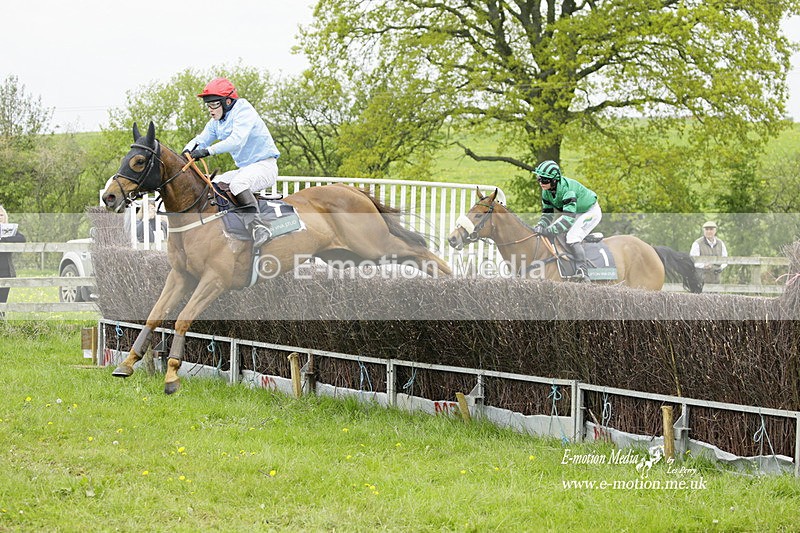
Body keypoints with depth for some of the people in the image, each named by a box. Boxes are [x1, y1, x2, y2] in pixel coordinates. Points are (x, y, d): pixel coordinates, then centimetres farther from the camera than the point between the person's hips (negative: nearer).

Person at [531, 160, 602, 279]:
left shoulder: (567, 188, -37)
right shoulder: (546, 191, -10)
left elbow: (569, 217, -44)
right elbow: (547, 213, -2)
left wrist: (550, 230, -49)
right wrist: (540, 226, -23)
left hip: (591, 212, -9)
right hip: (574, 213, 9)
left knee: (572, 237, -27)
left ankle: (583, 272, -28)